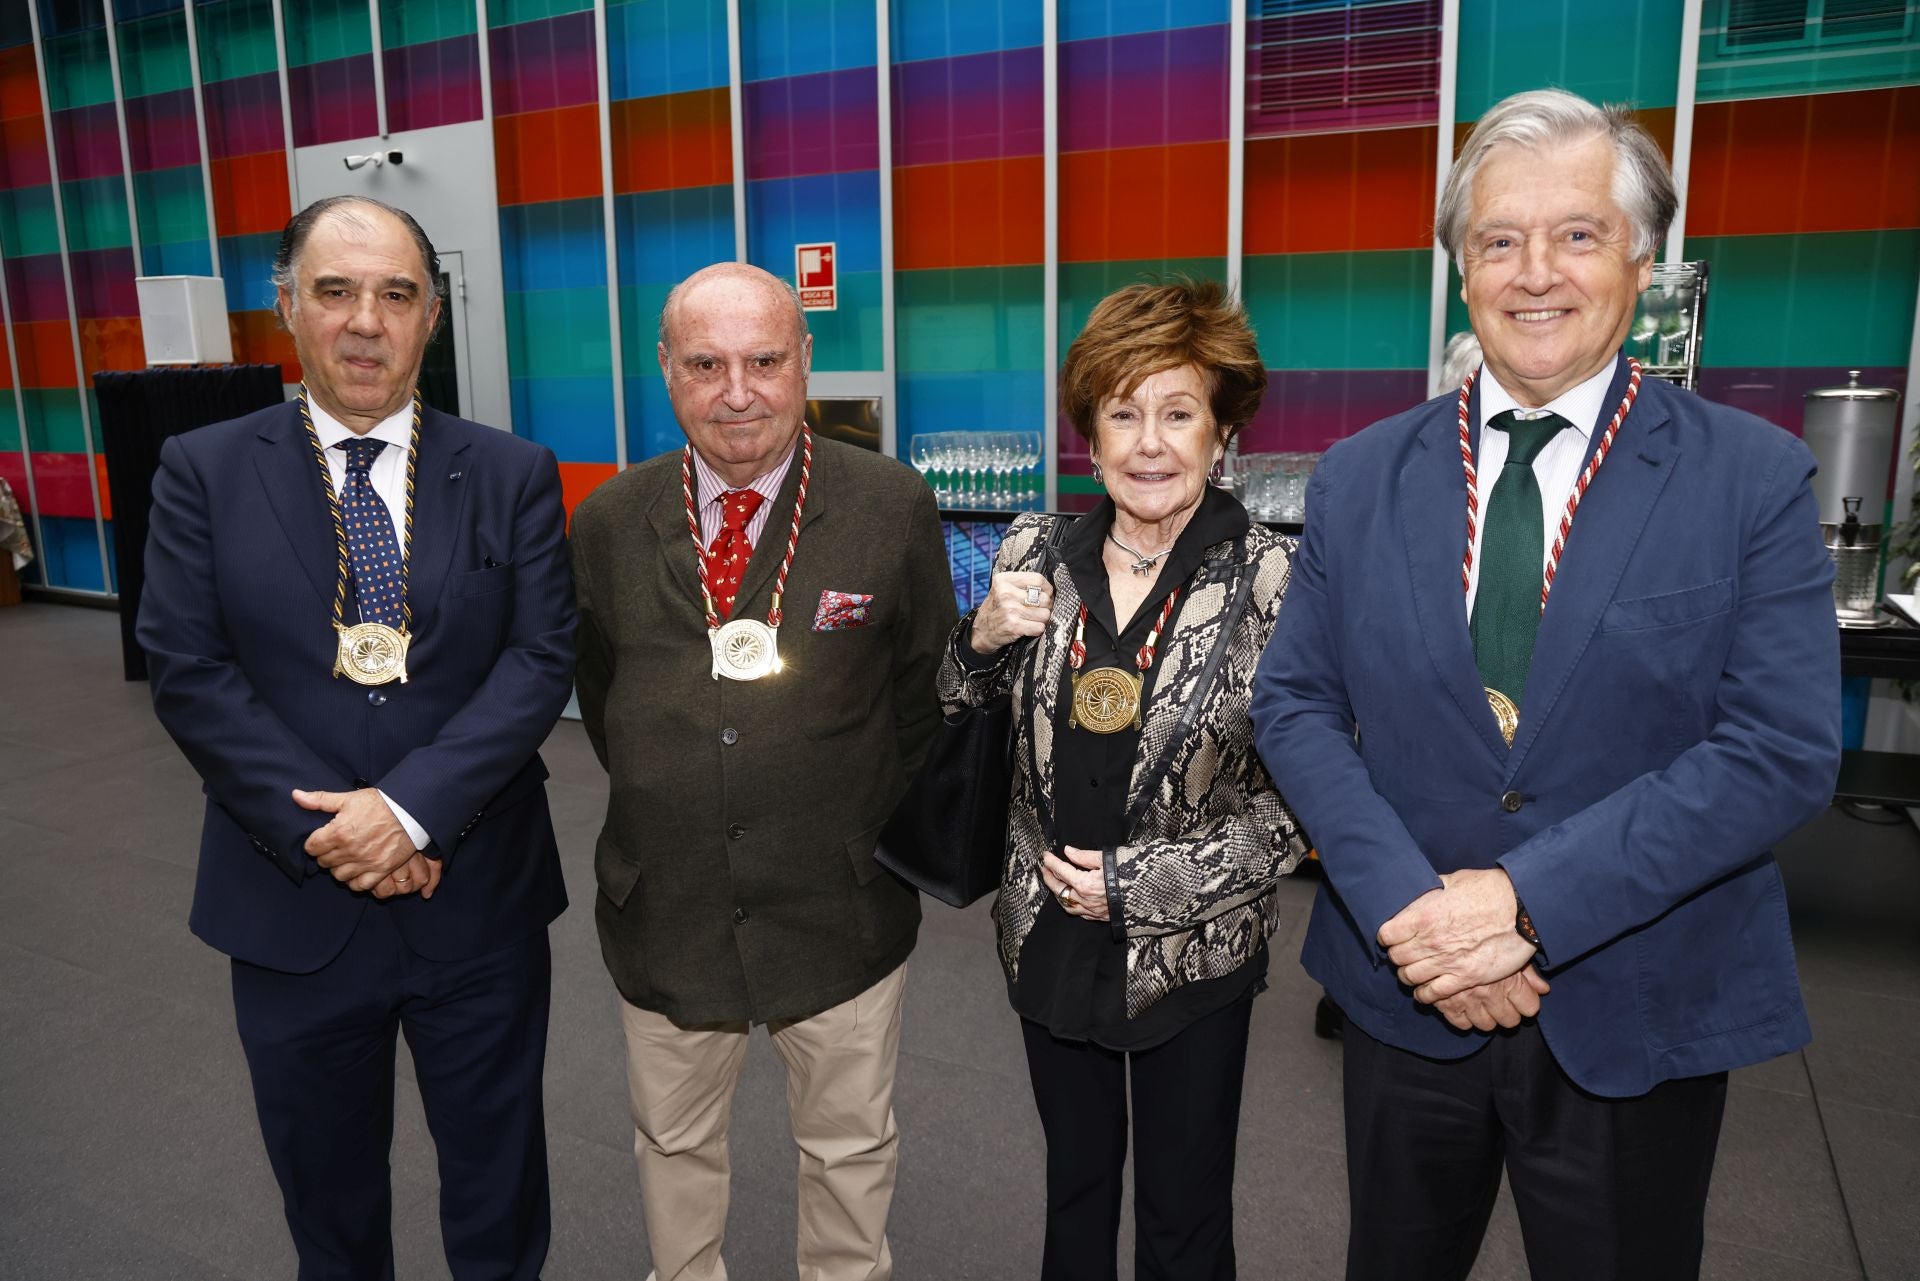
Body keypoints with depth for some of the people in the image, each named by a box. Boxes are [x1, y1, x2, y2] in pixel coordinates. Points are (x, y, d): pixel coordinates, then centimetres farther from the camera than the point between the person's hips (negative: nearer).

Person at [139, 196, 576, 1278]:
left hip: (477, 900, 0)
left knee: (497, 1176, 19)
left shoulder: (514, 476, -2)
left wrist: (412, 806, -20)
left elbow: (543, 659, -10)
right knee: (326, 1185, 23)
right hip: (293, 902, 1)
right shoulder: (204, 473, -1)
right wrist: (323, 832, -16)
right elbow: (187, 671, -8)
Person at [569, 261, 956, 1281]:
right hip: (662, 910, 2)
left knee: (849, 1150, 19)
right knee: (673, 1146, 24)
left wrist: (872, 829, -1)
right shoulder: (608, 524, -3)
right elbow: (600, 697, 9)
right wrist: (661, 810, 5)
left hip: (840, 913, -2)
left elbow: (928, 691, -1)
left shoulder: (893, 508, -10)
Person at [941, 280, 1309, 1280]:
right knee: (1074, 1183, 23)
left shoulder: (1272, 579, -15)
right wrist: (984, 638, -14)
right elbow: (949, 721, 6)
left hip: (1195, 951, -3)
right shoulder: (1036, 554, -4)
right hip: (1049, 935, 3)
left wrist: (1142, 884, -16)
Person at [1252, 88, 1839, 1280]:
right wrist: (1407, 903, -17)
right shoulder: (1360, 477, -1)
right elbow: (1295, 702, -4)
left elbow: (1782, 751, -14)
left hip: (1637, 1014, -1)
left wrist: (1527, 900, -22)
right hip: (1408, 987, 2)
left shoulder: (1756, 479, -7)